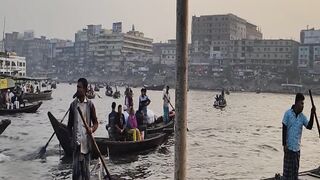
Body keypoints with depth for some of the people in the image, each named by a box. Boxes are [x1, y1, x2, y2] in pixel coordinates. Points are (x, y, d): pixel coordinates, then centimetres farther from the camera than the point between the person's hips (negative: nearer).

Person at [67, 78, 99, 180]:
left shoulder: (90, 105, 0)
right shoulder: (73, 104, 5)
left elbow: (95, 122, 5)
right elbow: (70, 124, 12)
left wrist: (92, 129, -16)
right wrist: (71, 136, 2)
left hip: (86, 142, 0)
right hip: (76, 142, 1)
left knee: (85, 168, 9)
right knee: (75, 169, -5)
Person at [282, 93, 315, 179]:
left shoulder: (302, 116, 5)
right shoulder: (288, 113, -8)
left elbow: (309, 126, -6)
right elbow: (284, 129, -7)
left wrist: (312, 114, -17)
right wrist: (284, 144, -9)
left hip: (297, 148, 5)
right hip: (289, 147, -4)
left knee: (295, 170, 10)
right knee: (287, 169, 0)